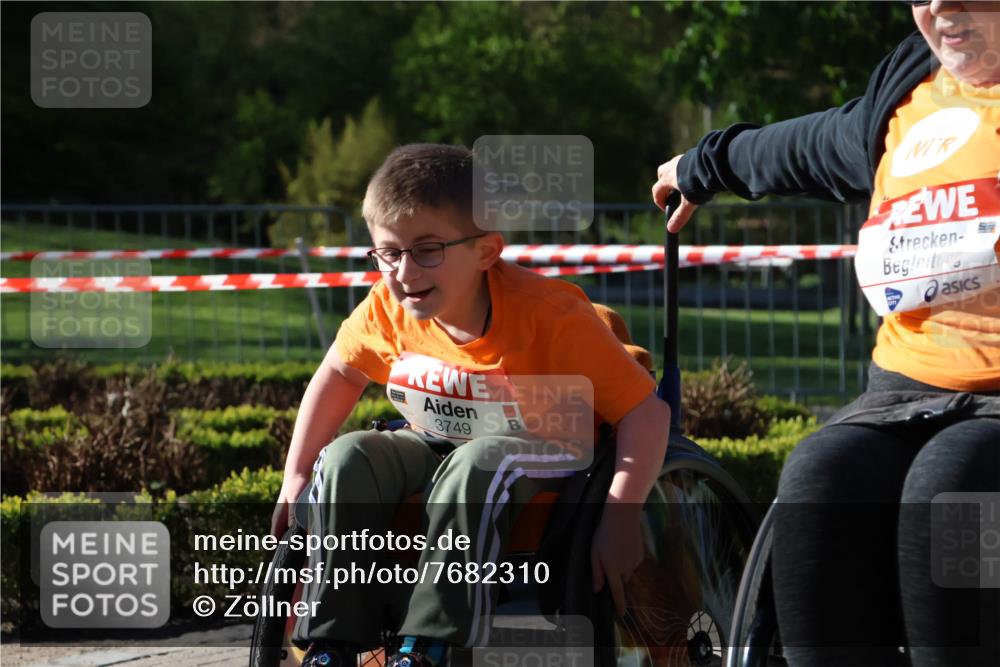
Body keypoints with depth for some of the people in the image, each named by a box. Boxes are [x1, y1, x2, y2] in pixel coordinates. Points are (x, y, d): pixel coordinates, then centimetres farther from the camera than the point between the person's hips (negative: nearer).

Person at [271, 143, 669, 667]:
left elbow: (646, 410, -24)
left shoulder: (551, 316, -26)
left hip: (545, 461, -5)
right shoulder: (388, 310, -11)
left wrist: (619, 521, -34)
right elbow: (339, 374, 11)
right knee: (347, 460, -22)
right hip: (435, 448, 5)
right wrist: (296, 479, 9)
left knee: (477, 467, -38)